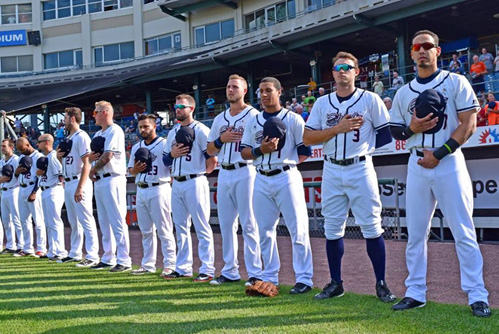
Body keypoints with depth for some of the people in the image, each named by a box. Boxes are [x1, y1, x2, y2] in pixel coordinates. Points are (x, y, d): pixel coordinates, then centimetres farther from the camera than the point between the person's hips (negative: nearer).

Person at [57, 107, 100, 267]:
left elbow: (86, 164, -18)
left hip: (79, 182, -10)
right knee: (73, 221, 15)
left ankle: (92, 257, -11)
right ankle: (75, 253, 24)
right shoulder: (67, 139, 17)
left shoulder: (82, 136, -10)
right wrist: (59, 156, 2)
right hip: (68, 183, 10)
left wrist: (80, 187, -23)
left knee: (86, 220, -10)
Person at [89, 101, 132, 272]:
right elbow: (94, 155, 20)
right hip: (99, 181, 10)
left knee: (117, 221, -10)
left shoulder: (115, 131, -9)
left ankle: (124, 261, -8)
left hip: (112, 180, -10)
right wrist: (90, 157, -4)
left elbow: (107, 156, -17)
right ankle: (108, 258, 20)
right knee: (104, 222, 12)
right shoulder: (98, 134, 20)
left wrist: (93, 170, -5)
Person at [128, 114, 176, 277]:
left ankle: (170, 265, -2)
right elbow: (130, 170, 19)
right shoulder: (136, 147, 16)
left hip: (159, 189, -7)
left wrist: (170, 184, -18)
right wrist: (135, 170, -2)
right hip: (141, 190, 7)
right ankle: (148, 265, 18)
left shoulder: (164, 144, -4)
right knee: (146, 231, 11)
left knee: (164, 230, -6)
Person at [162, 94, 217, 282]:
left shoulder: (200, 130, -5)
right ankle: (182, 268, 19)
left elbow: (212, 157, -10)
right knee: (181, 227, 11)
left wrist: (203, 173, -1)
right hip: (176, 184, 8)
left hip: (194, 183, -8)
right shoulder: (173, 132, 17)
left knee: (202, 227, -5)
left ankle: (207, 270, -3)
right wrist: (172, 154, -1)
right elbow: (166, 161, 19)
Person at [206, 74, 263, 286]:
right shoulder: (220, 119, 18)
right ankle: (230, 272, 16)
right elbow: (210, 150, 17)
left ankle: (255, 273, -3)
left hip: (245, 171, -6)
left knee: (249, 224, -6)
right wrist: (222, 139, 0)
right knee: (226, 224, 8)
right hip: (224, 174, 7)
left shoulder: (253, 115, -1)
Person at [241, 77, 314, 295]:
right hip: (262, 180, 5)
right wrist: (260, 150, -9)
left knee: (298, 229, -6)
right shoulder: (253, 121, 13)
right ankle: (269, 277, 19)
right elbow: (244, 152, 8)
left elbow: (305, 151, 0)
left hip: (286, 177, -5)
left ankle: (304, 279, -1)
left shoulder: (293, 119, 1)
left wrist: (286, 160, -7)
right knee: (264, 231, 9)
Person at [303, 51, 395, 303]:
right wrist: (338, 128, -9)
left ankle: (381, 284, 6)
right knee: (332, 228, 6)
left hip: (360, 169, -3)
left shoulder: (370, 100, 2)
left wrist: (366, 147, -2)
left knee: (371, 227, -3)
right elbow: (307, 138, 0)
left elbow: (386, 133, 5)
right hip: (332, 171, 3)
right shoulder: (322, 103, 10)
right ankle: (335, 283, 17)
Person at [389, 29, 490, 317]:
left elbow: (469, 123, -6)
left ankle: (477, 296, 1)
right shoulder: (404, 93, 14)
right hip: (418, 164, 4)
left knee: (464, 233, -5)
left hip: (449, 162, -4)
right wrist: (412, 127, -7)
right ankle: (416, 293, 15)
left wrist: (439, 154, -14)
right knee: (416, 233, 7)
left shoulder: (456, 82, 2)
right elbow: (396, 132, 17)